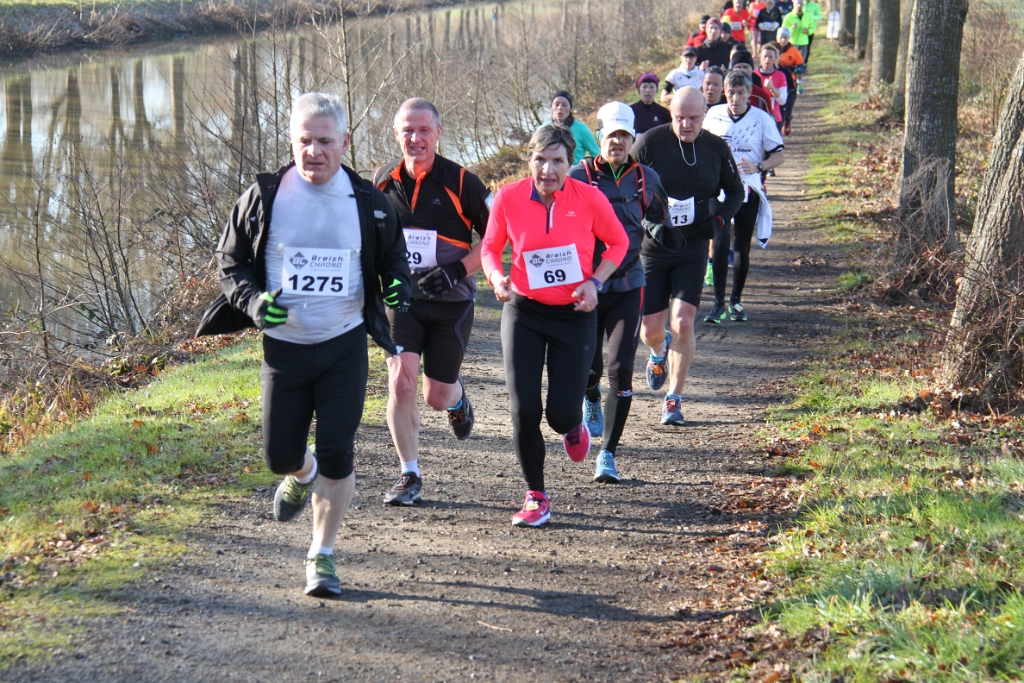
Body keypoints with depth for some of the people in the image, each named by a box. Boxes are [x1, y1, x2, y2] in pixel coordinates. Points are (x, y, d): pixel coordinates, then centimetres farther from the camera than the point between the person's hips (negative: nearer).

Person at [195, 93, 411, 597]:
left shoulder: (368, 202, -1)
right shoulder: (264, 196, -4)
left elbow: (393, 256, 14)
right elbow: (230, 260, 4)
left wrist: (397, 286, -9)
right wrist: (251, 300, -15)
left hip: (344, 346, 0)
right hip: (284, 345, 1)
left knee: (337, 456, -5)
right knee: (280, 455, 6)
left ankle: (322, 556, 13)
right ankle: (302, 475, 45)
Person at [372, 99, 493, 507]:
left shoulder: (460, 182, -10)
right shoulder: (383, 181, 1)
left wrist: (458, 269, -19)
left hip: (450, 303, -2)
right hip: (401, 297, 2)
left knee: (436, 398, 5)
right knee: (401, 382, -15)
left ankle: (457, 396, 45)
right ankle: (409, 477, 0)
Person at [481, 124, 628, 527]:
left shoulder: (589, 198, -11)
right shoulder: (509, 198, -9)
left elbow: (618, 242, 5)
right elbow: (490, 248, 6)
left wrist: (595, 282, -10)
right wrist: (496, 278, -14)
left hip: (575, 314, -1)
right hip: (523, 312, 1)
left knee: (562, 414, -4)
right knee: (524, 411, -6)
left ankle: (574, 429, 37)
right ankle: (536, 499, 12)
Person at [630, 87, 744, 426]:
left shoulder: (717, 148, -2)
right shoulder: (649, 143, -10)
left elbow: (735, 192, 12)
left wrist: (719, 220, -6)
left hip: (692, 248, 1)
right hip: (652, 246, 0)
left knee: (683, 324, -11)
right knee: (651, 329, 4)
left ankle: (674, 399, 4)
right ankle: (659, 354, 43)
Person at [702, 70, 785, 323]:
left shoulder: (762, 119, -4)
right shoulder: (714, 115, 3)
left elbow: (779, 155, -2)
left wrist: (757, 167, -19)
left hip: (748, 191, 0)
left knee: (742, 248, 7)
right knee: (721, 243, -14)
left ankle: (736, 300, 23)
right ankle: (719, 303, -12)